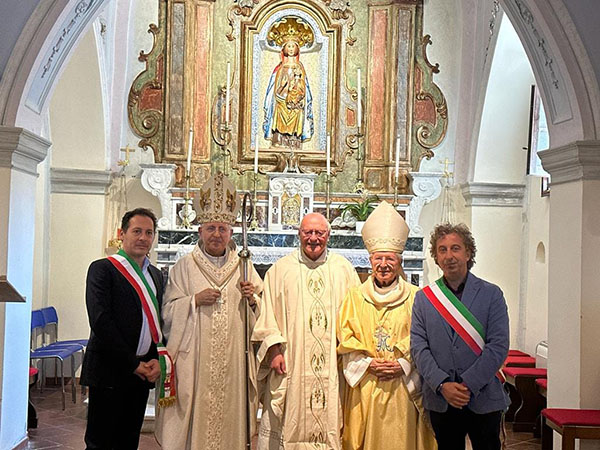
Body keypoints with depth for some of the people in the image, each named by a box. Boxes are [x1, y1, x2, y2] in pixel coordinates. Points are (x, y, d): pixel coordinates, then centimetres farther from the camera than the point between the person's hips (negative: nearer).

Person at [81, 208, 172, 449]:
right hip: (109, 372, -6)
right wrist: (133, 364, -14)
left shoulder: (155, 275, 15)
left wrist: (157, 359, -3)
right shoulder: (103, 269, -6)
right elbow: (101, 322, -15)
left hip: (142, 372, 6)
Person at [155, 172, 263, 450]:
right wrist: (195, 300, -14)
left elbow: (263, 311, 11)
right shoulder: (184, 267, 4)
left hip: (233, 359, 2)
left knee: (231, 412, 4)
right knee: (197, 414, 0)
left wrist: (252, 299, -9)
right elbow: (168, 310, 0)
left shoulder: (244, 267, 10)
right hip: (195, 359, -2)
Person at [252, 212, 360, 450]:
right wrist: (274, 349, -7)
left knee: (332, 419, 4)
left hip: (333, 366, 1)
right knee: (289, 422, 2)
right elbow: (268, 313, 2)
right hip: (290, 365, -1)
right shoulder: (281, 269, 6)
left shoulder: (343, 269, 8)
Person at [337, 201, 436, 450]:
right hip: (364, 386, 1)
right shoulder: (355, 297, 8)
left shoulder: (415, 297, 4)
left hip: (403, 386, -1)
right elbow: (346, 339, 4)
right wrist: (368, 364, -9)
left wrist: (403, 365, -11)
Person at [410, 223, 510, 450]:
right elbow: (418, 347, -1)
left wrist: (468, 385, -15)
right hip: (440, 401, 2)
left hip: (484, 399, -1)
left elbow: (499, 346, -7)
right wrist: (442, 385, -14)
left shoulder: (491, 294, 1)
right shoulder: (423, 297, 6)